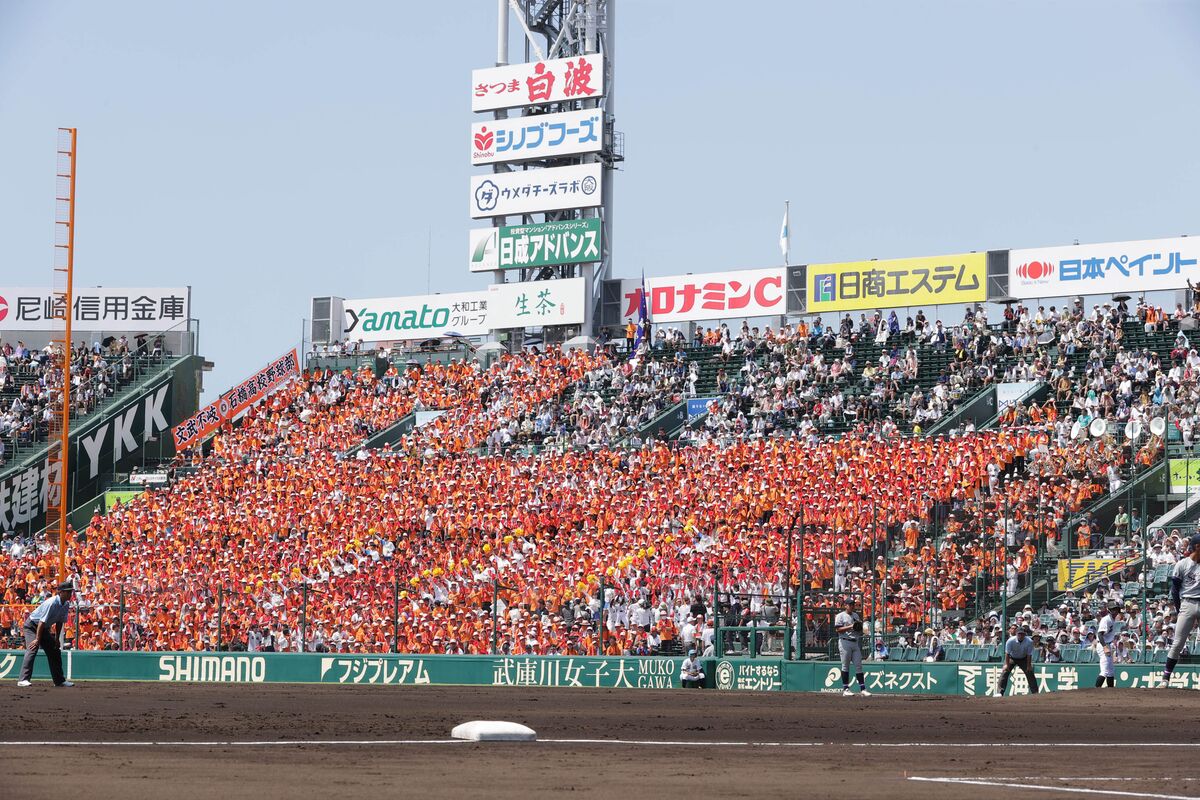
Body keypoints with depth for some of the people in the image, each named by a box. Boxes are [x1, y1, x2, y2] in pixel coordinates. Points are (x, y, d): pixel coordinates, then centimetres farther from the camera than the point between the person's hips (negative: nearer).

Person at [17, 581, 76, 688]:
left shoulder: (66, 604, -4)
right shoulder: (52, 603, -30)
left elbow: (60, 622, 5)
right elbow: (42, 621, -31)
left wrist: (56, 639, 3)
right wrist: (37, 639, -33)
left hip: (45, 629, 9)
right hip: (32, 626, -9)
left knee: (55, 651, 10)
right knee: (32, 649, -23)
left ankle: (59, 680, 20)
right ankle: (23, 680, -28)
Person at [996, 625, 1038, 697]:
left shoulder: (1029, 641, -24)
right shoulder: (1011, 641, -28)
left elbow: (1029, 655, -17)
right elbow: (1007, 653, -21)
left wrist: (1029, 666, -16)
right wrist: (1007, 664, -23)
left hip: (1023, 658, 1)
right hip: (1011, 658, -1)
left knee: (1030, 672, -5)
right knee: (1005, 671, -17)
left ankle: (1035, 692, 7)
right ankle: (999, 692, -17)